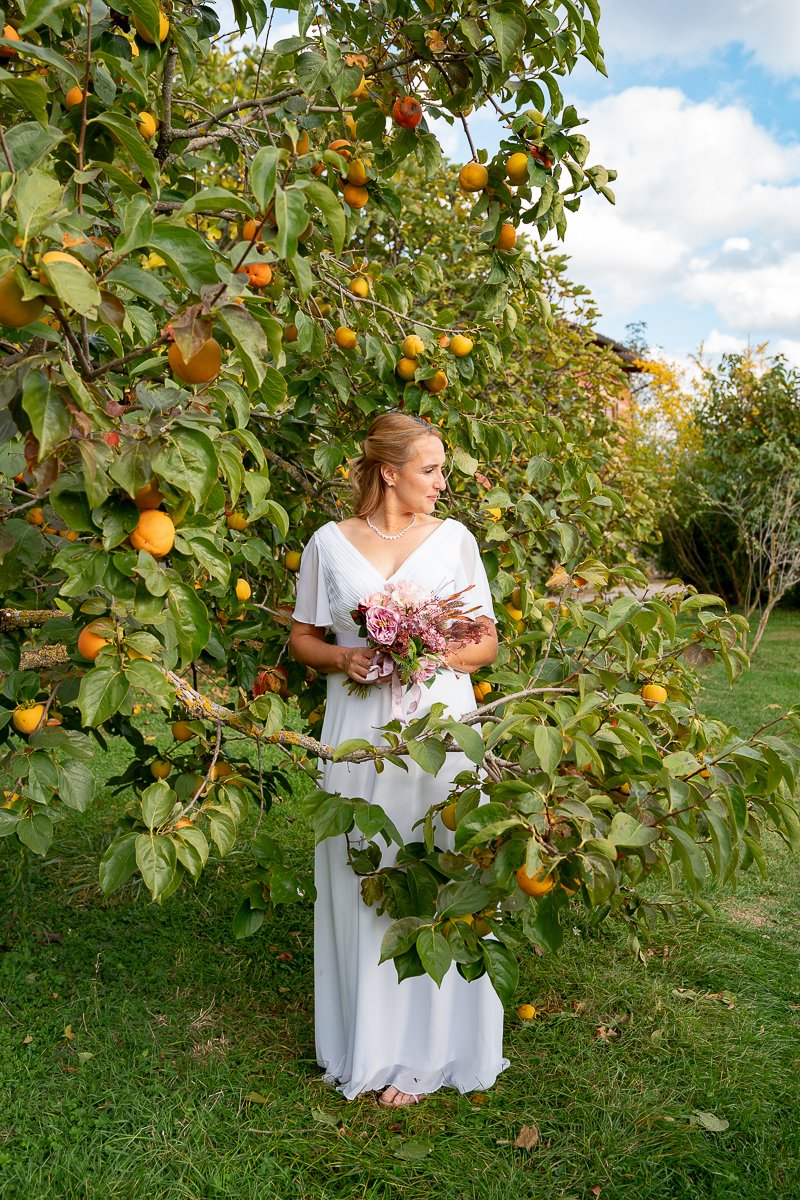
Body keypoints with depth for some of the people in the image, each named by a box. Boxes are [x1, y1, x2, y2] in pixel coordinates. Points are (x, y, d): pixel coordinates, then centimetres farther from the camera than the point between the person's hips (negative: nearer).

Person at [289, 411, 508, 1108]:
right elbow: (303, 638, 12)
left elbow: (487, 641, 8)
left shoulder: (454, 538, 6)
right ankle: (368, 1042, 23)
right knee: (363, 884, 6)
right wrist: (344, 658, -9)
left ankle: (426, 1051, 17)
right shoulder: (330, 542, 5)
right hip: (360, 731, 1)